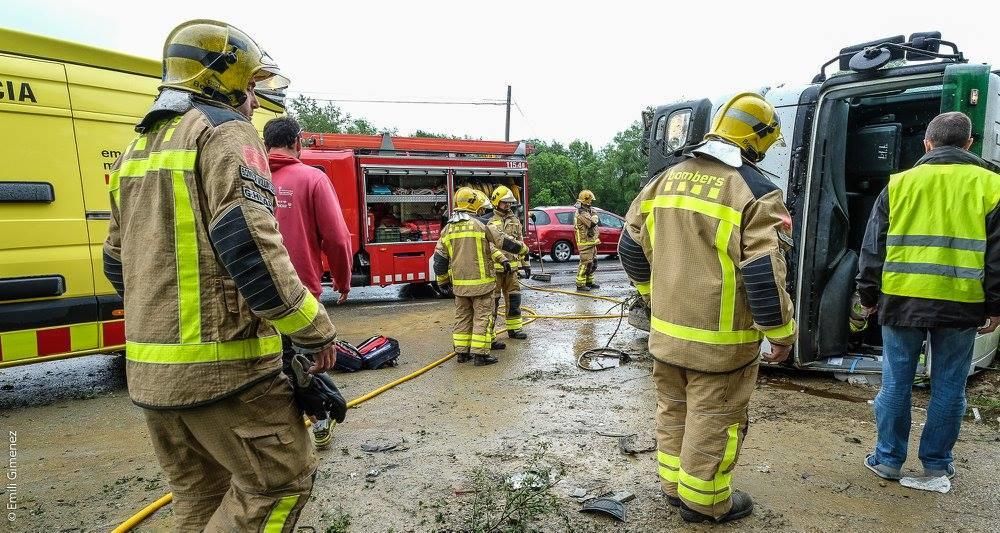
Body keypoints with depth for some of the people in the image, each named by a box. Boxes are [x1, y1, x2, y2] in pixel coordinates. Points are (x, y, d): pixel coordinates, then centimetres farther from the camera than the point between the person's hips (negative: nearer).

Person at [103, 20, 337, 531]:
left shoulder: (139, 148, 18)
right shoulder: (226, 134, -8)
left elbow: (118, 262, 22)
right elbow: (248, 245, -22)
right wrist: (315, 331, -15)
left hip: (150, 368, 9)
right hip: (222, 364, -9)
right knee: (282, 477, 3)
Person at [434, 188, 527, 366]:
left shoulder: (448, 229, 4)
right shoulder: (480, 225, -11)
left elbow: (440, 259, 7)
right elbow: (503, 241, -3)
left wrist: (443, 281, 19)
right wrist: (523, 248, 14)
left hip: (459, 283, 5)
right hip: (480, 282, -5)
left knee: (462, 317, 15)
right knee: (482, 317, 2)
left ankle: (462, 352, 20)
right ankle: (480, 354, 2)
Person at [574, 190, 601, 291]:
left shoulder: (585, 212, 15)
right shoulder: (582, 213, -19)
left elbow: (592, 225, 22)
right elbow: (592, 223, -27)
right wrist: (594, 214, -11)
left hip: (591, 242, 11)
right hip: (585, 243, -11)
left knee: (592, 263, 16)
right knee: (585, 263, -8)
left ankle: (589, 282, 25)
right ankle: (580, 284, -4)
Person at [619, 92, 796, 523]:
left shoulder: (665, 181, 6)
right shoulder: (755, 192, -13)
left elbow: (631, 247, 11)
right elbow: (764, 274, -18)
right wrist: (780, 332, -5)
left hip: (667, 329, 6)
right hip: (720, 338, -6)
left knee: (673, 409, 20)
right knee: (713, 419, 10)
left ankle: (674, 485, 36)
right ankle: (704, 502, 25)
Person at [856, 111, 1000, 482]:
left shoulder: (900, 184, 2)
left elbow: (873, 248, 4)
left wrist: (868, 296, 12)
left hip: (902, 300, 0)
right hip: (960, 305, 1)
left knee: (896, 382, 9)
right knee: (948, 387, 12)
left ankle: (888, 458, 18)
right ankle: (936, 462, 23)